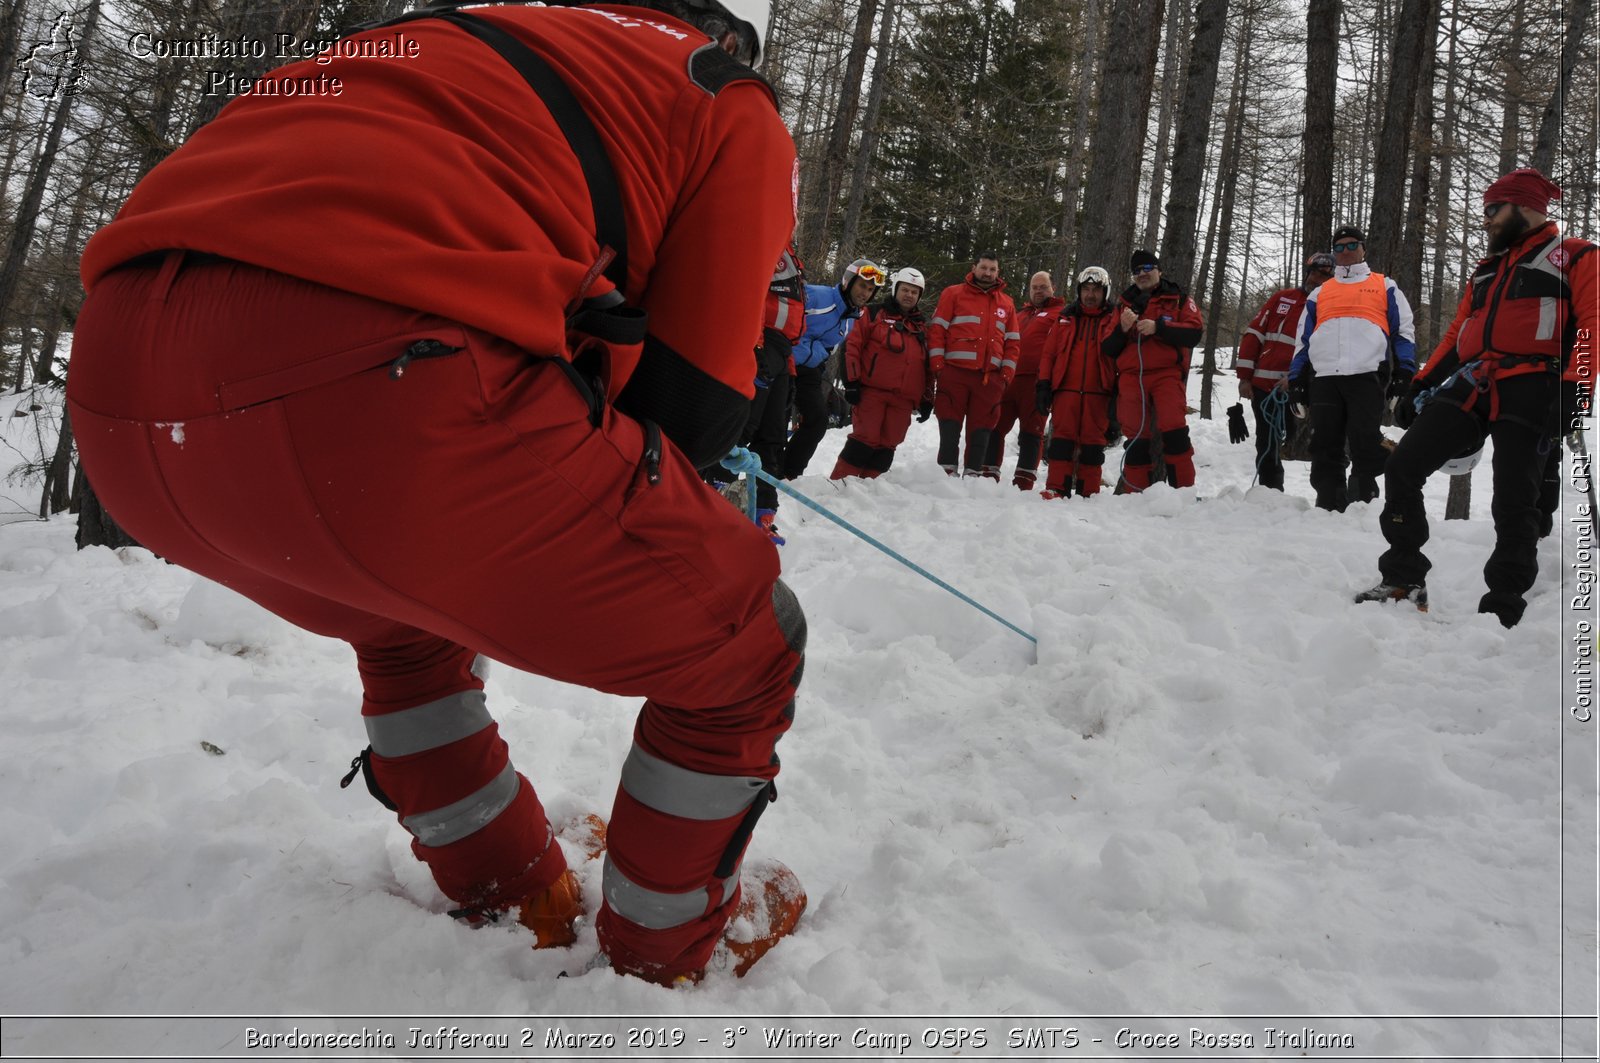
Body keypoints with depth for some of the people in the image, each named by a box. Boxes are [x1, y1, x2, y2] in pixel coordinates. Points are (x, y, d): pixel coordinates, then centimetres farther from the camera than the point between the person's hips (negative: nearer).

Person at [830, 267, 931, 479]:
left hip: (904, 399, 5)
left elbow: (928, 365, 21)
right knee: (865, 438, -11)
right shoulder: (875, 314, 6)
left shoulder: (922, 326, 22)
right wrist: (851, 382, -8)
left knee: (887, 445, 2)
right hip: (873, 391, -5)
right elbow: (852, 346, -1)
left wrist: (927, 398, 13)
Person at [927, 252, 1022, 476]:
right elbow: (937, 330, 2)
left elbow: (1012, 341, 17)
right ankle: (946, 471, 2)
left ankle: (974, 474, 8)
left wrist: (1007, 374, 6)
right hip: (954, 372, -3)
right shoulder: (953, 294, 8)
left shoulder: (1007, 304, 18)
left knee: (981, 428, 3)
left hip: (990, 377, 3)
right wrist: (937, 365, -8)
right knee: (950, 426, -3)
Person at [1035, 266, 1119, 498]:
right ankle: (1056, 489, -4)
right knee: (1062, 438, -4)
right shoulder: (1064, 319, 15)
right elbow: (1048, 354, 12)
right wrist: (1043, 386, 2)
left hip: (1097, 393, -1)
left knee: (1092, 443, 0)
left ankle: (1088, 493, 4)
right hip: (1065, 389, 1)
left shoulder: (1113, 320, 9)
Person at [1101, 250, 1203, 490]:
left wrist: (1158, 327, -13)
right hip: (1131, 378, 3)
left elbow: (1194, 333, -3)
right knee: (1136, 438, 1)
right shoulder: (1125, 305, 20)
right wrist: (1122, 329, -5)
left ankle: (1184, 491, -14)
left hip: (1166, 374, -2)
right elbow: (1108, 349, 14)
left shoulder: (1179, 300, 13)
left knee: (1174, 431, -18)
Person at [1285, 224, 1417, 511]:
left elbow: (1404, 331, 13)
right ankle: (1328, 506, 4)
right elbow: (1303, 339, 25)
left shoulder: (1385, 287, 19)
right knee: (1325, 448, -1)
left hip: (1367, 376, -3)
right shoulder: (1319, 293, 27)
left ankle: (1361, 506, -5)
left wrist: (1404, 371, -1)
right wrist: (1296, 379, 13)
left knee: (1365, 444, -11)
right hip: (1324, 378, 3)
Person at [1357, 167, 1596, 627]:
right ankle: (1404, 580, -1)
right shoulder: (1487, 270, 29)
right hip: (1471, 386, 6)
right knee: (1402, 468, -8)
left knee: (1513, 504, -8)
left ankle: (1503, 609, 1)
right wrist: (1421, 385, 17)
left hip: (1529, 390, -6)